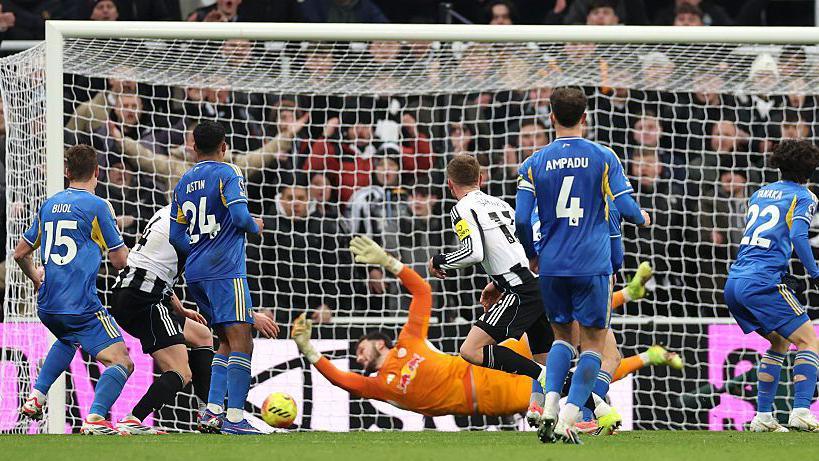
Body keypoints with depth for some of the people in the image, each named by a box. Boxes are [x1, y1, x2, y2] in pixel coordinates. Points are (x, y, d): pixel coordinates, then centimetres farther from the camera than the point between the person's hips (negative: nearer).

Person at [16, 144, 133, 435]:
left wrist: (35, 277, 41)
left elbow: (20, 253, 21)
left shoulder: (49, 206, 12)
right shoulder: (97, 207, -7)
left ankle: (36, 397, 24)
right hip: (81, 307, -7)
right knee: (121, 363, -8)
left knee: (67, 340, 38)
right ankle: (95, 418, -30)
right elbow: (120, 260, -5)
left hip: (47, 307, 7)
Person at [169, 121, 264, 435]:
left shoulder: (183, 183, 15)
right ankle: (235, 418, -24)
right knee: (241, 341, -12)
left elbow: (176, 237, 16)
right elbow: (240, 216, -17)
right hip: (225, 269, -8)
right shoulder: (227, 174, -4)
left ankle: (212, 412, 4)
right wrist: (255, 227, 4)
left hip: (195, 273, 8)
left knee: (227, 342, 16)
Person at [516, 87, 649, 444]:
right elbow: (626, 209, -4)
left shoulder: (534, 163, 1)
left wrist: (532, 255, 17)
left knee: (562, 335, 20)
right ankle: (568, 419, -8)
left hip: (551, 266, 3)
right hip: (592, 266, -3)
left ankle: (550, 406, -1)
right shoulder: (603, 158, -3)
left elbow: (521, 219, -2)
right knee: (594, 343, 5)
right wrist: (642, 218, 19)